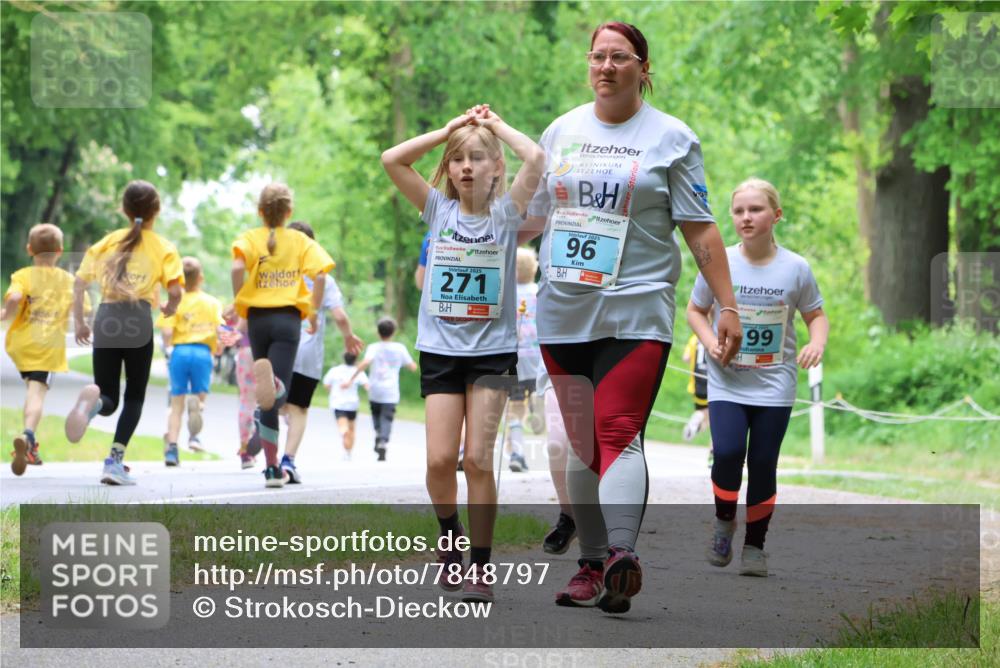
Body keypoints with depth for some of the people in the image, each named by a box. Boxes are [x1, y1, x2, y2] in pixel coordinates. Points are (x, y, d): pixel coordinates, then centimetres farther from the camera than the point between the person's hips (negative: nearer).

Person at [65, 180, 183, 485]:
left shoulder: (107, 243, 14)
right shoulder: (164, 248, 6)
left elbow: (79, 283, 7)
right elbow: (175, 291, -6)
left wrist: (79, 322, 14)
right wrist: (169, 309, 15)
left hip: (106, 319, 2)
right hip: (139, 319, -2)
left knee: (109, 399, 8)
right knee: (135, 396, 12)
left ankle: (92, 400, -30)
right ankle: (115, 461, -4)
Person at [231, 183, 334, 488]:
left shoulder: (250, 238, 7)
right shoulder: (301, 241, 9)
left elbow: (238, 267, -14)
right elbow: (320, 275, -5)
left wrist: (239, 302, -1)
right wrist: (314, 312, 6)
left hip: (258, 317, 1)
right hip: (288, 319, -1)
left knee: (269, 398, 12)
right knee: (277, 394, -12)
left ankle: (272, 467, 10)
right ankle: (272, 382, -48)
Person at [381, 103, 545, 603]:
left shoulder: (505, 213, 1)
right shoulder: (438, 210, 6)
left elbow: (535, 159, -15)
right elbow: (392, 159, -4)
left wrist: (496, 124, 0)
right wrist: (450, 128, 1)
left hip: (493, 350, -2)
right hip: (440, 350, 2)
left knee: (477, 459, -7)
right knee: (440, 460, -6)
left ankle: (481, 565, 2)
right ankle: (450, 537, 22)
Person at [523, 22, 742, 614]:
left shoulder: (671, 138, 2)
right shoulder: (562, 131, 14)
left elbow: (700, 230, 1)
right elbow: (532, 215, 23)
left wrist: (728, 305, -3)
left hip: (636, 313, -4)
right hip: (564, 313, 5)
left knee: (619, 434, -19)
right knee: (582, 443, 6)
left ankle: (621, 555, -30)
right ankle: (592, 564, 12)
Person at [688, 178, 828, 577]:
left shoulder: (795, 268, -3)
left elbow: (816, 315, 8)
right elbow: (695, 310, 10)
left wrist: (817, 342, -13)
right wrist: (710, 341, -9)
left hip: (775, 386, 1)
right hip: (726, 383, 0)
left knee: (763, 464, 1)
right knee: (727, 452, -19)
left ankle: (755, 544, 17)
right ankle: (724, 521, 8)